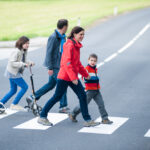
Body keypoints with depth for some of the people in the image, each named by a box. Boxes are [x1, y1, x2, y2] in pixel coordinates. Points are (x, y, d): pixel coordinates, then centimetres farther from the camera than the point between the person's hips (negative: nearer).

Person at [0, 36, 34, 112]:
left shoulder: (24, 52, 7)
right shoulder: (17, 52, -20)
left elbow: (23, 62, 16)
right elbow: (12, 63, -25)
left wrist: (29, 63, -3)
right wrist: (23, 64, -28)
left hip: (16, 73, 10)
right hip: (13, 73, -10)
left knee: (13, 90, 17)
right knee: (25, 87, -8)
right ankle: (14, 104, -1)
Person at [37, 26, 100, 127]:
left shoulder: (77, 46, 13)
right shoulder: (69, 45, -16)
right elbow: (67, 63, -24)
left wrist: (85, 74, 25)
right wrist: (73, 78, -29)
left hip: (73, 77, 9)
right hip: (65, 77, -9)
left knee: (83, 96, 3)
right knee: (57, 97, 0)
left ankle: (88, 120, 7)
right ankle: (42, 117, 13)